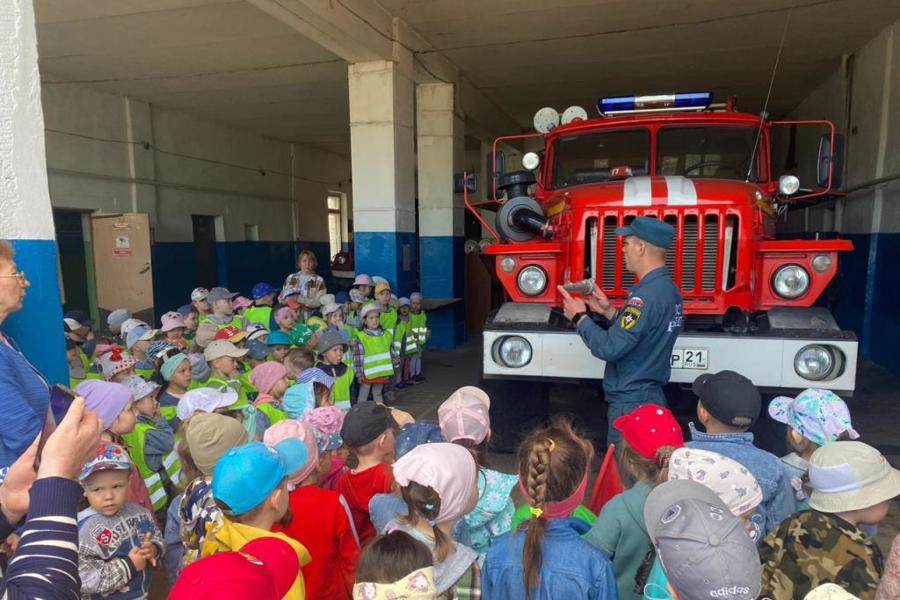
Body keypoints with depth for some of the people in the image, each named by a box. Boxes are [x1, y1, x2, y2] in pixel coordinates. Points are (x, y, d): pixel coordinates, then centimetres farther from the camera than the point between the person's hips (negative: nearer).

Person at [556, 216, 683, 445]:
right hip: (653, 397, 10)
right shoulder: (669, 289, 8)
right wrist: (610, 312, 8)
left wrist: (580, 317, -12)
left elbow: (610, 348, -25)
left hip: (631, 403, -10)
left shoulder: (647, 295, -23)